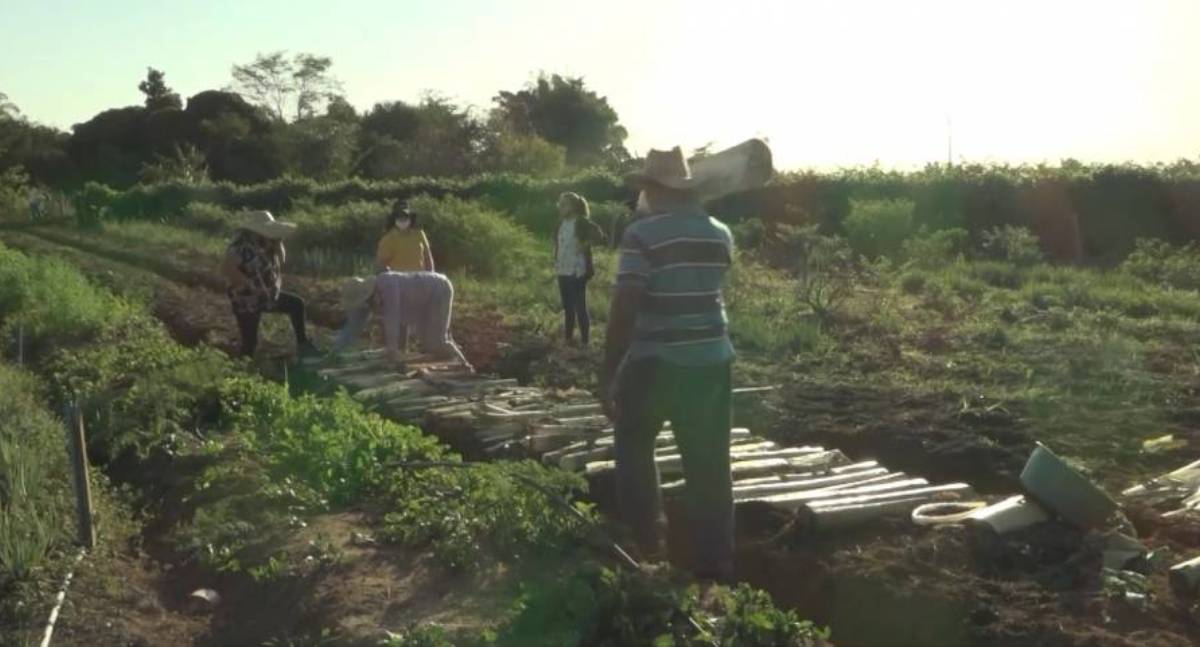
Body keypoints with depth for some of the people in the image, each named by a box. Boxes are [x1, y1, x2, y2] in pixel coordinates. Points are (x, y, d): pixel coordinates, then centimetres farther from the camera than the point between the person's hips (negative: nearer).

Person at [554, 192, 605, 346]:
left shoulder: (582, 223, -12)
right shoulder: (562, 223, 10)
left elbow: (600, 237, -19)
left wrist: (584, 245, -18)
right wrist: (556, 261, 13)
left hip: (577, 272, -7)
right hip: (563, 271, 7)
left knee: (580, 307, -3)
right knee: (567, 307, 15)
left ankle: (584, 342, 3)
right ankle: (568, 339, 24)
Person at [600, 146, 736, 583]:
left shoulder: (642, 234, -12)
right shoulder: (720, 234, 6)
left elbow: (624, 308, -18)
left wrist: (607, 374, -13)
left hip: (655, 362, -4)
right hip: (712, 360, 4)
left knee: (634, 447, 21)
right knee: (709, 465, 9)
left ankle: (645, 539, 24)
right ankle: (715, 565, 14)